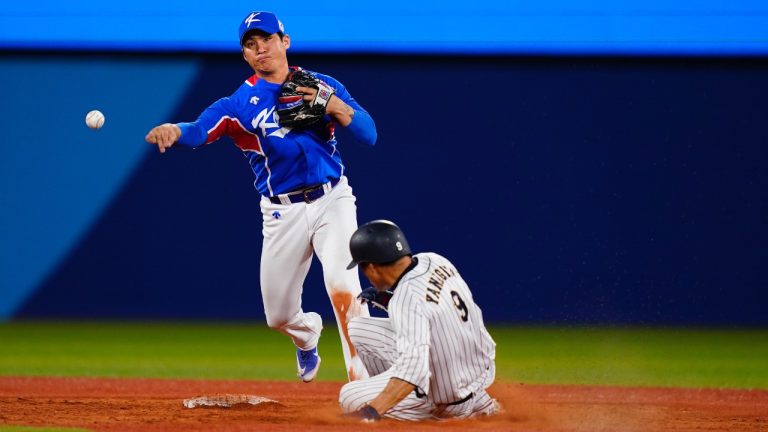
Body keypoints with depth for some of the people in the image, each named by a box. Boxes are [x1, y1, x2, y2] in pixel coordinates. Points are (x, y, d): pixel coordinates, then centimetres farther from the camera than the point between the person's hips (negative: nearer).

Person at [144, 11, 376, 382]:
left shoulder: (324, 86, 4)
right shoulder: (239, 103, -2)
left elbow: (369, 135, -2)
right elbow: (199, 130, -21)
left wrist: (335, 106, -19)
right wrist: (173, 130, -44)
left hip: (332, 201, -1)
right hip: (283, 212, 1)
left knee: (342, 287, -23)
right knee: (278, 315, 9)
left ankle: (363, 380, -18)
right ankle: (307, 334, 47)